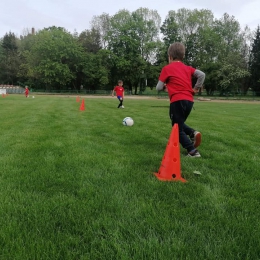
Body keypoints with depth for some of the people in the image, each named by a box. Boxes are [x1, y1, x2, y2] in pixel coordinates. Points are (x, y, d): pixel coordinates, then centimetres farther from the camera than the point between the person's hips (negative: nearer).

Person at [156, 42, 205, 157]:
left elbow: (159, 87, 0)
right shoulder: (187, 68, 16)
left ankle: (192, 151, -3)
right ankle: (192, 133, -1)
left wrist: (165, 87, 21)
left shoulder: (167, 68, 3)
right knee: (179, 123, 25)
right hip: (189, 100, 6)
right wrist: (196, 88, 11)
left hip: (177, 101, -6)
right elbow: (202, 75, 3)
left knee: (178, 129, 5)